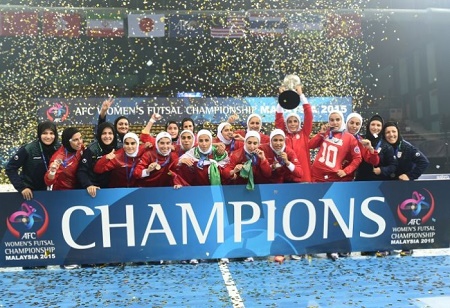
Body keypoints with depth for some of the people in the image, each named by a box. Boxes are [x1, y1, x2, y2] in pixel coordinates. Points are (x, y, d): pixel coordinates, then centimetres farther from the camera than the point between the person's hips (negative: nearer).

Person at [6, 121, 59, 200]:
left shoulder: (57, 149, -10)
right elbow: (10, 168, -16)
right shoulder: (28, 149, -21)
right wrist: (21, 187, -19)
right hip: (29, 192, -3)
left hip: (46, 190, 4)